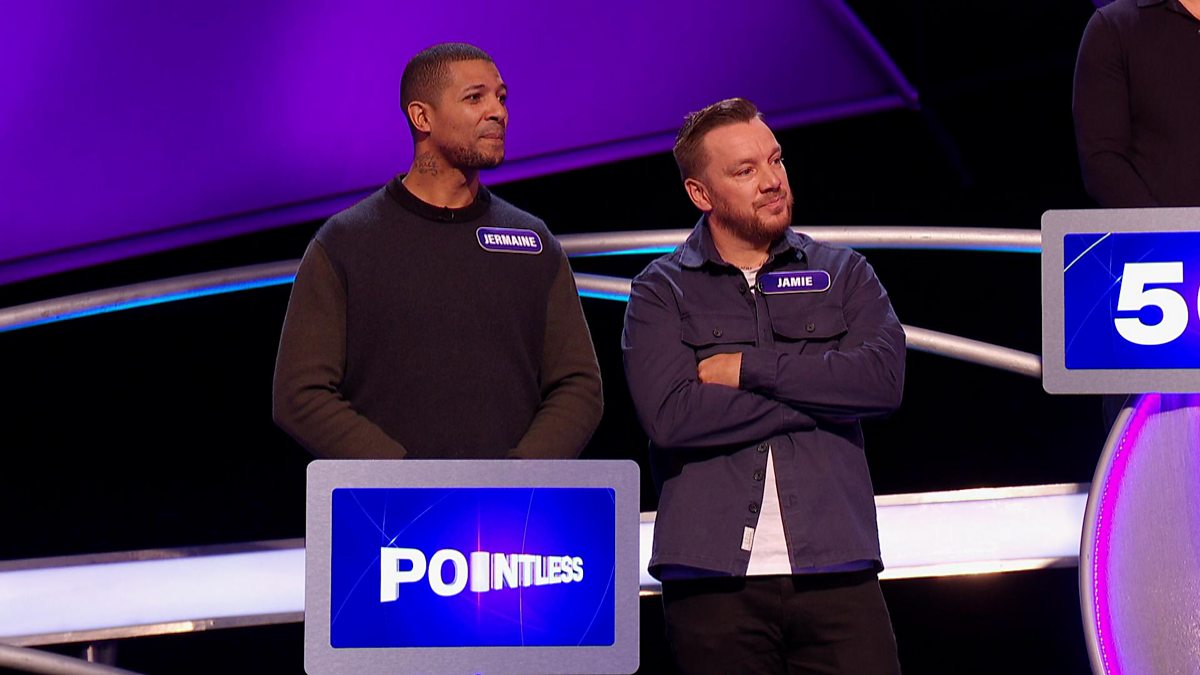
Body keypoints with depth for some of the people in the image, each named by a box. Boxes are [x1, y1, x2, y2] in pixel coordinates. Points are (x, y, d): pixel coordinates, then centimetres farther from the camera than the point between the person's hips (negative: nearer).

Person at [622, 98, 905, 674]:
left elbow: (883, 378, -3)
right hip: (715, 578, -1)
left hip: (835, 569, 1)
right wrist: (819, 397, -5)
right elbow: (670, 415, -9)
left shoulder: (842, 274, 15)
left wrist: (749, 367, -5)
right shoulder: (661, 292, 8)